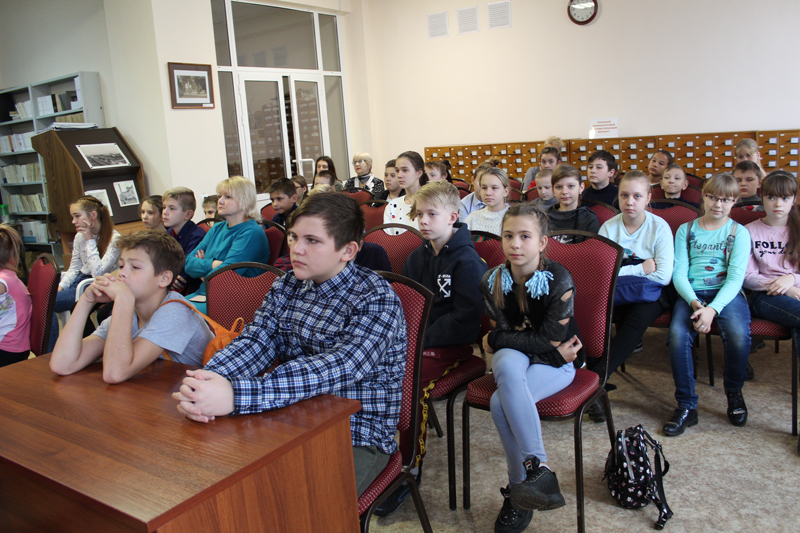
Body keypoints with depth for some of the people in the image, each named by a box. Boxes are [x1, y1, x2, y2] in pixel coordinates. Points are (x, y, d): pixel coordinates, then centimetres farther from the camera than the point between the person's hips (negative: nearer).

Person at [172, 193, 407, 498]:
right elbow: (254, 341, -6)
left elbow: (338, 369, -30)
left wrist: (235, 395, -42)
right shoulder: (287, 287, 7)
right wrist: (207, 381, -30)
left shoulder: (377, 300, -16)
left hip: (357, 440, -6)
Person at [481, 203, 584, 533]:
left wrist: (496, 341, -13)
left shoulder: (559, 280, -16)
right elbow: (503, 332, -5)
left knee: (501, 403, -31)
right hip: (514, 357, 4)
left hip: (555, 363, -3)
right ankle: (538, 469, -27)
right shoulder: (492, 281, -5)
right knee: (508, 365, -35)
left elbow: (550, 339, -17)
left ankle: (518, 490, -16)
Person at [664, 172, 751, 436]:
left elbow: (736, 278, -5)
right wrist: (695, 303, -16)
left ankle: (734, 393, 1)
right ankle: (687, 406, -15)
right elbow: (679, 273, 4)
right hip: (692, 294, 1)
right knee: (677, 333, -29)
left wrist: (713, 309, -22)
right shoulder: (686, 230, 14)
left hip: (726, 293, -1)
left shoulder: (739, 233, 9)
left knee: (739, 334, -31)